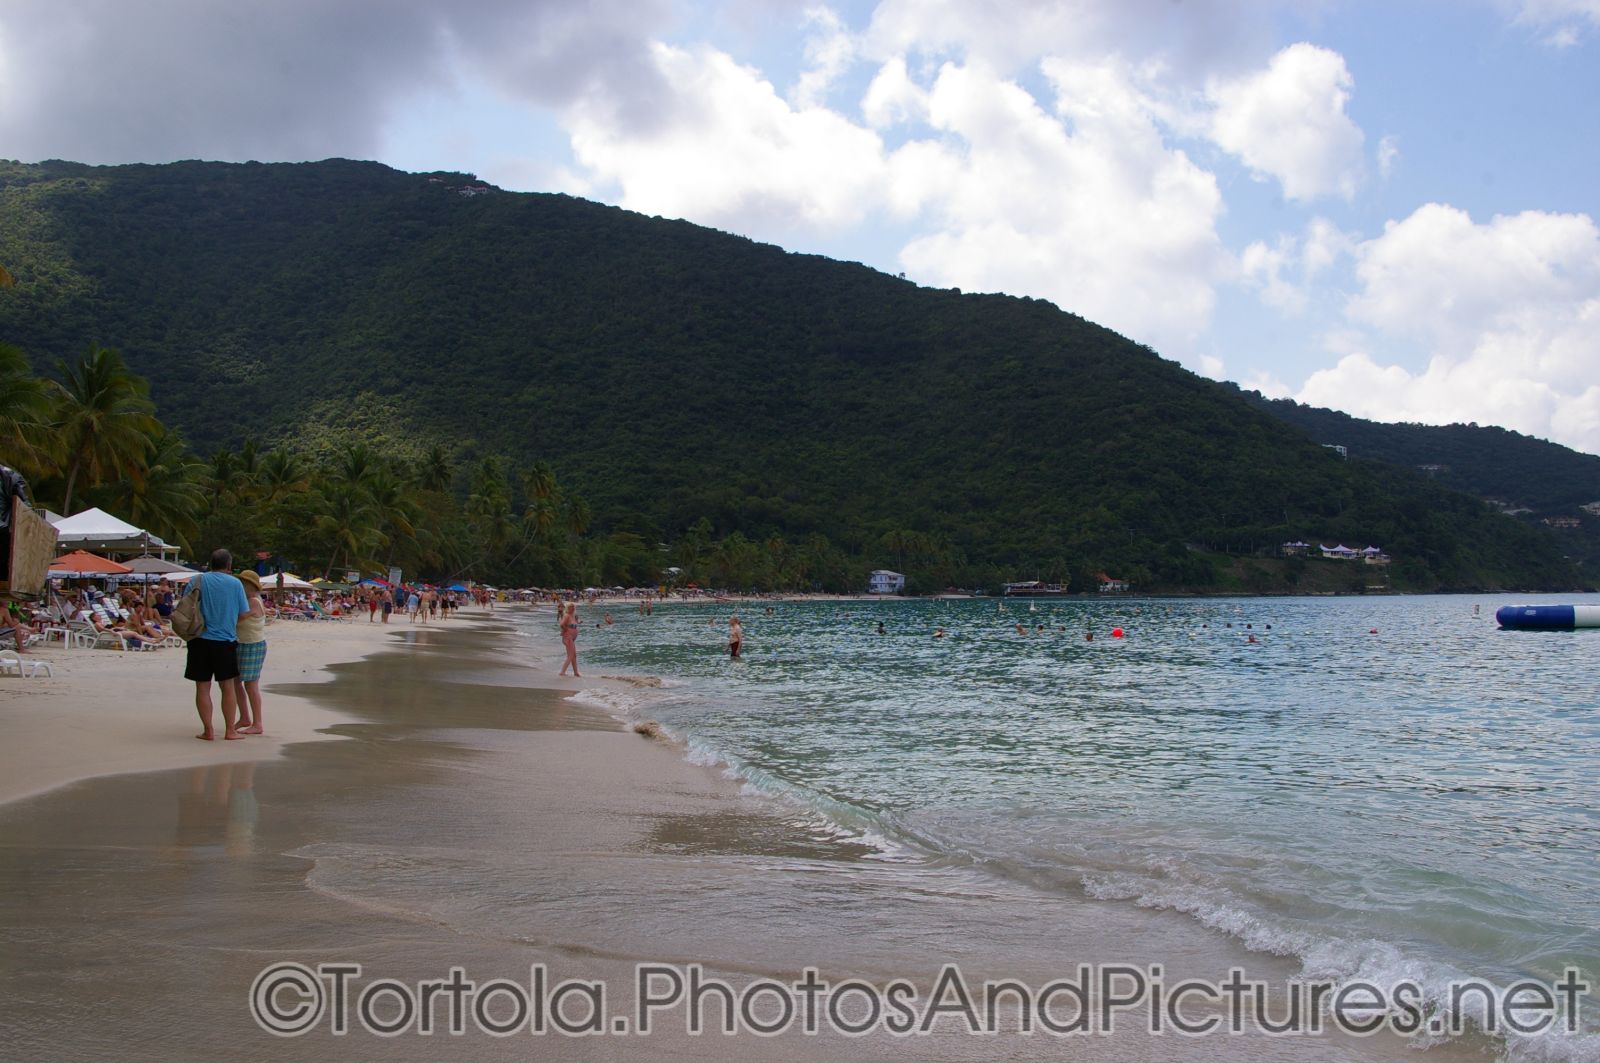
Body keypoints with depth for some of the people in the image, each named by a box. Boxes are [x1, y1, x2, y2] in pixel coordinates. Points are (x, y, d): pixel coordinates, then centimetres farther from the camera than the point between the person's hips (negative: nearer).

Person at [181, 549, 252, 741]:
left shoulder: (198, 580, 0)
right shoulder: (235, 584, -1)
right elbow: (243, 614, 2)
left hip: (201, 640, 0)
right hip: (226, 640, 0)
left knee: (202, 687, 7)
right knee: (228, 688, 10)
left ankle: (208, 731, 6)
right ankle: (230, 730, 12)